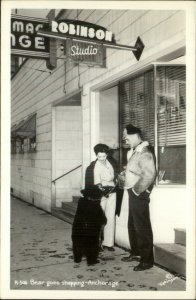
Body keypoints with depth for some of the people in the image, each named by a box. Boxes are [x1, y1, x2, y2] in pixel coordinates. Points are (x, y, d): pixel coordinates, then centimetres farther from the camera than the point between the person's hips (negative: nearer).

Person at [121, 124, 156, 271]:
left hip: (140, 194, -9)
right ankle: (136, 253, 31)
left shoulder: (145, 153, -15)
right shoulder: (135, 152, 13)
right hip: (133, 193, 9)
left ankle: (147, 260, 5)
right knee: (132, 225, 17)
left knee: (142, 227, -3)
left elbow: (149, 175, -24)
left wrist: (136, 190, -20)